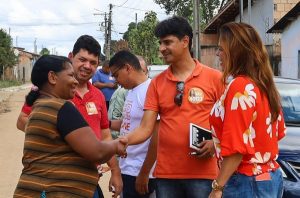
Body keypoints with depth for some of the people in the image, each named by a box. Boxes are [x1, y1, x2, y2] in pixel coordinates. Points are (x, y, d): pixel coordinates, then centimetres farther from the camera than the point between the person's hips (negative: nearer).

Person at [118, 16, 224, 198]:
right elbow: (146, 128, 2)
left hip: (203, 172, -3)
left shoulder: (214, 78, -1)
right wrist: (123, 140, -16)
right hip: (166, 173, 3)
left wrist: (215, 142, -14)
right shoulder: (157, 83, 7)